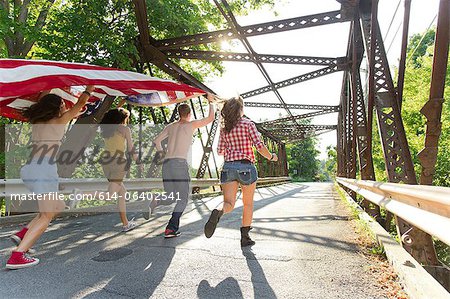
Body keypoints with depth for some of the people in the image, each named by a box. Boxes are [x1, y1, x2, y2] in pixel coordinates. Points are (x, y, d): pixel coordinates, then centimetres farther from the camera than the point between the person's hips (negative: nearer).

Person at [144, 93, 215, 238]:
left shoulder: (171, 126, 18)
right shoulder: (191, 125, 3)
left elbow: (156, 141, 17)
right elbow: (210, 118, 9)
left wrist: (161, 153, 30)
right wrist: (211, 102, 22)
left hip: (166, 163, 6)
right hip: (180, 163, -6)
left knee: (172, 197, 18)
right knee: (183, 198, 4)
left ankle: (155, 202, -13)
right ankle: (171, 228, -7)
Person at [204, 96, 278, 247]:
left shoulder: (224, 128, 10)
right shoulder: (248, 124, -1)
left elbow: (220, 151, 10)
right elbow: (260, 146, -8)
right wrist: (271, 157, 8)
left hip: (228, 167, 3)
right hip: (246, 167, -3)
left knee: (229, 203, 0)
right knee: (248, 204, 13)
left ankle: (218, 212, -35)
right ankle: (245, 237, 19)